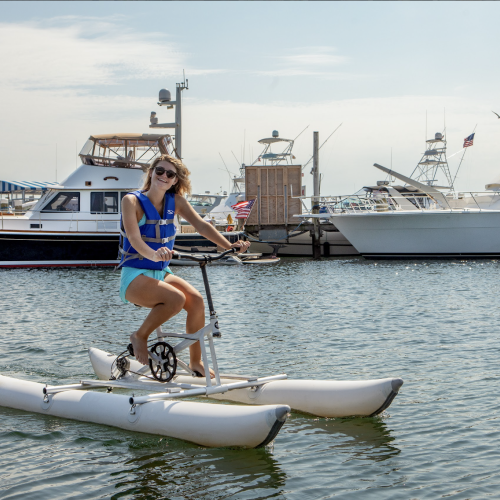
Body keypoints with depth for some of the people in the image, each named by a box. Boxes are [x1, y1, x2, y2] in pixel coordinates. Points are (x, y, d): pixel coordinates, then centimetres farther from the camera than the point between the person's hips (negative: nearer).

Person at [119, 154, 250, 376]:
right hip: (134, 275, -5)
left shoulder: (176, 201, 4)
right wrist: (154, 255, -48)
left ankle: (196, 361, -5)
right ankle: (139, 336, -7)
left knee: (196, 300, -20)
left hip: (161, 273, 6)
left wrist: (229, 246, -22)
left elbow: (201, 225, -6)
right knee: (176, 298, -31)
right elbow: (134, 238, -27)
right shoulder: (132, 201, -11)